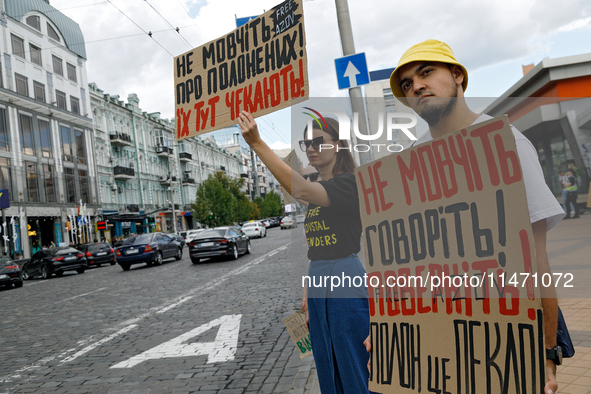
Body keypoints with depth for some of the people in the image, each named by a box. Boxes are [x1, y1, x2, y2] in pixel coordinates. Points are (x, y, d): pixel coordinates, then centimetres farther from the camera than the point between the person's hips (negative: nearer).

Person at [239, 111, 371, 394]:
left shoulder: (348, 183, -12)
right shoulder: (317, 191, 15)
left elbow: (301, 190, -31)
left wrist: (257, 144, -33)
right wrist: (308, 294, 18)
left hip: (347, 283, -8)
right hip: (318, 286, 9)